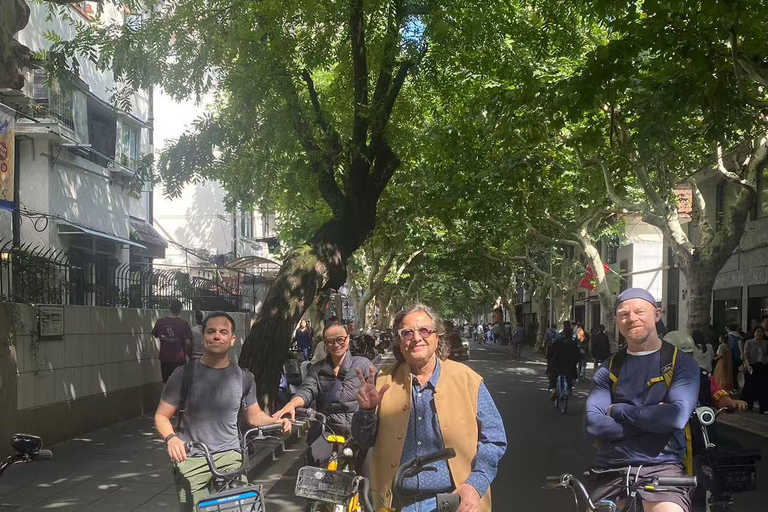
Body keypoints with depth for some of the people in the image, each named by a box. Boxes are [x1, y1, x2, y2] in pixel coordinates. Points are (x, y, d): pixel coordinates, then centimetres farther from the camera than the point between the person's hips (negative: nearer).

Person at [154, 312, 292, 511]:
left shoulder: (244, 378, 4)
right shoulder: (184, 374, -3)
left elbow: (254, 416, 16)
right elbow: (161, 416, 1)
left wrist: (275, 421, -4)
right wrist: (171, 438, -20)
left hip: (229, 457, 1)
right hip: (191, 459, -1)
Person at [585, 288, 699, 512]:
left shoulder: (681, 363, 2)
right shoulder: (609, 369, 9)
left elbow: (677, 416, -15)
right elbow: (593, 424, -4)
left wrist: (618, 410, -6)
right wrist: (651, 420, -12)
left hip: (662, 467, -3)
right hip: (610, 470, 4)